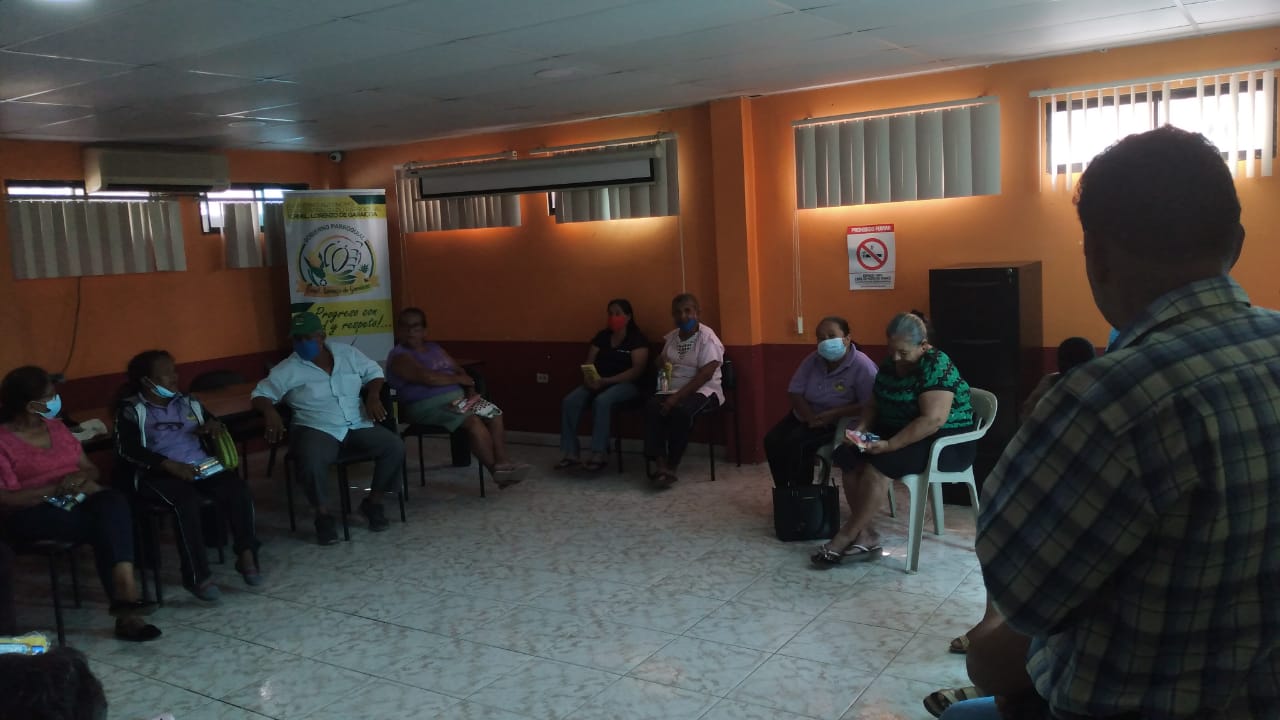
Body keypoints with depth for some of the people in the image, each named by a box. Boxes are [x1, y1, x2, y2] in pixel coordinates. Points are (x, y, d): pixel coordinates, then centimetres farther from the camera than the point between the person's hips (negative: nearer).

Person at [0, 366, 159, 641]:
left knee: (113, 501, -32)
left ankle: (124, 593, -43)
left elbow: (91, 469, 19)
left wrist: (82, 477, -5)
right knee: (109, 525, -32)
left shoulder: (57, 428, 16)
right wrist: (55, 489, -19)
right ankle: (125, 593, -23)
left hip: (76, 501, 5)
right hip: (31, 513, -5)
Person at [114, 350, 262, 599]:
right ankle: (197, 576, -31)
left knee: (238, 488, -25)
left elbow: (214, 423, 32)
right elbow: (127, 449, -9)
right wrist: (170, 465, -21)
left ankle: (247, 556, -19)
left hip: (201, 467, 5)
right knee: (187, 500, -36)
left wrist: (214, 425, 4)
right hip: (159, 474, -5)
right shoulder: (131, 409, 5)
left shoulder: (187, 402, 21)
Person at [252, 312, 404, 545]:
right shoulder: (287, 369, 1)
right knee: (311, 463, -37)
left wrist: (373, 396, -3)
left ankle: (373, 502, 3)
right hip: (317, 429, -3)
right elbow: (260, 394, 1)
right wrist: (270, 412, -21)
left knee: (395, 447, -19)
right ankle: (323, 515, -10)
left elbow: (374, 372, 17)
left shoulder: (346, 353, 9)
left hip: (358, 425, 3)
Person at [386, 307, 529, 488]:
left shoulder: (435, 349, 20)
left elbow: (459, 371, 21)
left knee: (494, 415, -15)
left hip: (458, 397, 8)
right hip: (428, 406, -8)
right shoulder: (399, 356, -5)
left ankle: (503, 461, -23)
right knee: (474, 421, -28)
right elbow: (428, 378, -19)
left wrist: (470, 389, 0)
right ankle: (495, 469, -20)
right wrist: (460, 379, -8)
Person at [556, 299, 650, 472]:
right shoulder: (602, 336, 15)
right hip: (598, 383, 6)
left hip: (626, 384, -6)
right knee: (569, 401, -21)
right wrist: (588, 377, -14)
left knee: (602, 401, -37)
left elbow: (637, 370, -14)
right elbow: (589, 362, 11)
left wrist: (606, 381, -21)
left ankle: (598, 455, -31)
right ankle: (571, 453, -16)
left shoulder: (637, 339, -4)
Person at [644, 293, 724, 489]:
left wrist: (677, 397, -25)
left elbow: (705, 375, -18)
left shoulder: (707, 337, -9)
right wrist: (661, 363, -1)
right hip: (673, 390, 6)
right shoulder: (671, 337, 13)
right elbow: (662, 366, 26)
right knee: (652, 409, -26)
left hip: (702, 391, -5)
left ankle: (672, 466, -26)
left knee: (681, 411, -37)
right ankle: (661, 465, -30)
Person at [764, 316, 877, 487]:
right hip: (805, 416, 7)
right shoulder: (813, 360, 0)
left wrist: (834, 414, -30)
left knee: (797, 443, -28)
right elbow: (794, 392, -1)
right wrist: (810, 416, -19)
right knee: (772, 440, -14)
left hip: (838, 423, -6)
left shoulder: (862, 366, -18)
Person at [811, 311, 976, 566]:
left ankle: (845, 538, -21)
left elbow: (933, 420, -29)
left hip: (946, 441, -8)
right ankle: (867, 536, -17)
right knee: (848, 456, -16)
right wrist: (861, 429, -8)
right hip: (897, 433, 8)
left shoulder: (937, 367, -20)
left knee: (879, 463, -30)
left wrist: (889, 445, -31)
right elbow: (874, 404, 13)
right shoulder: (890, 365, 5)